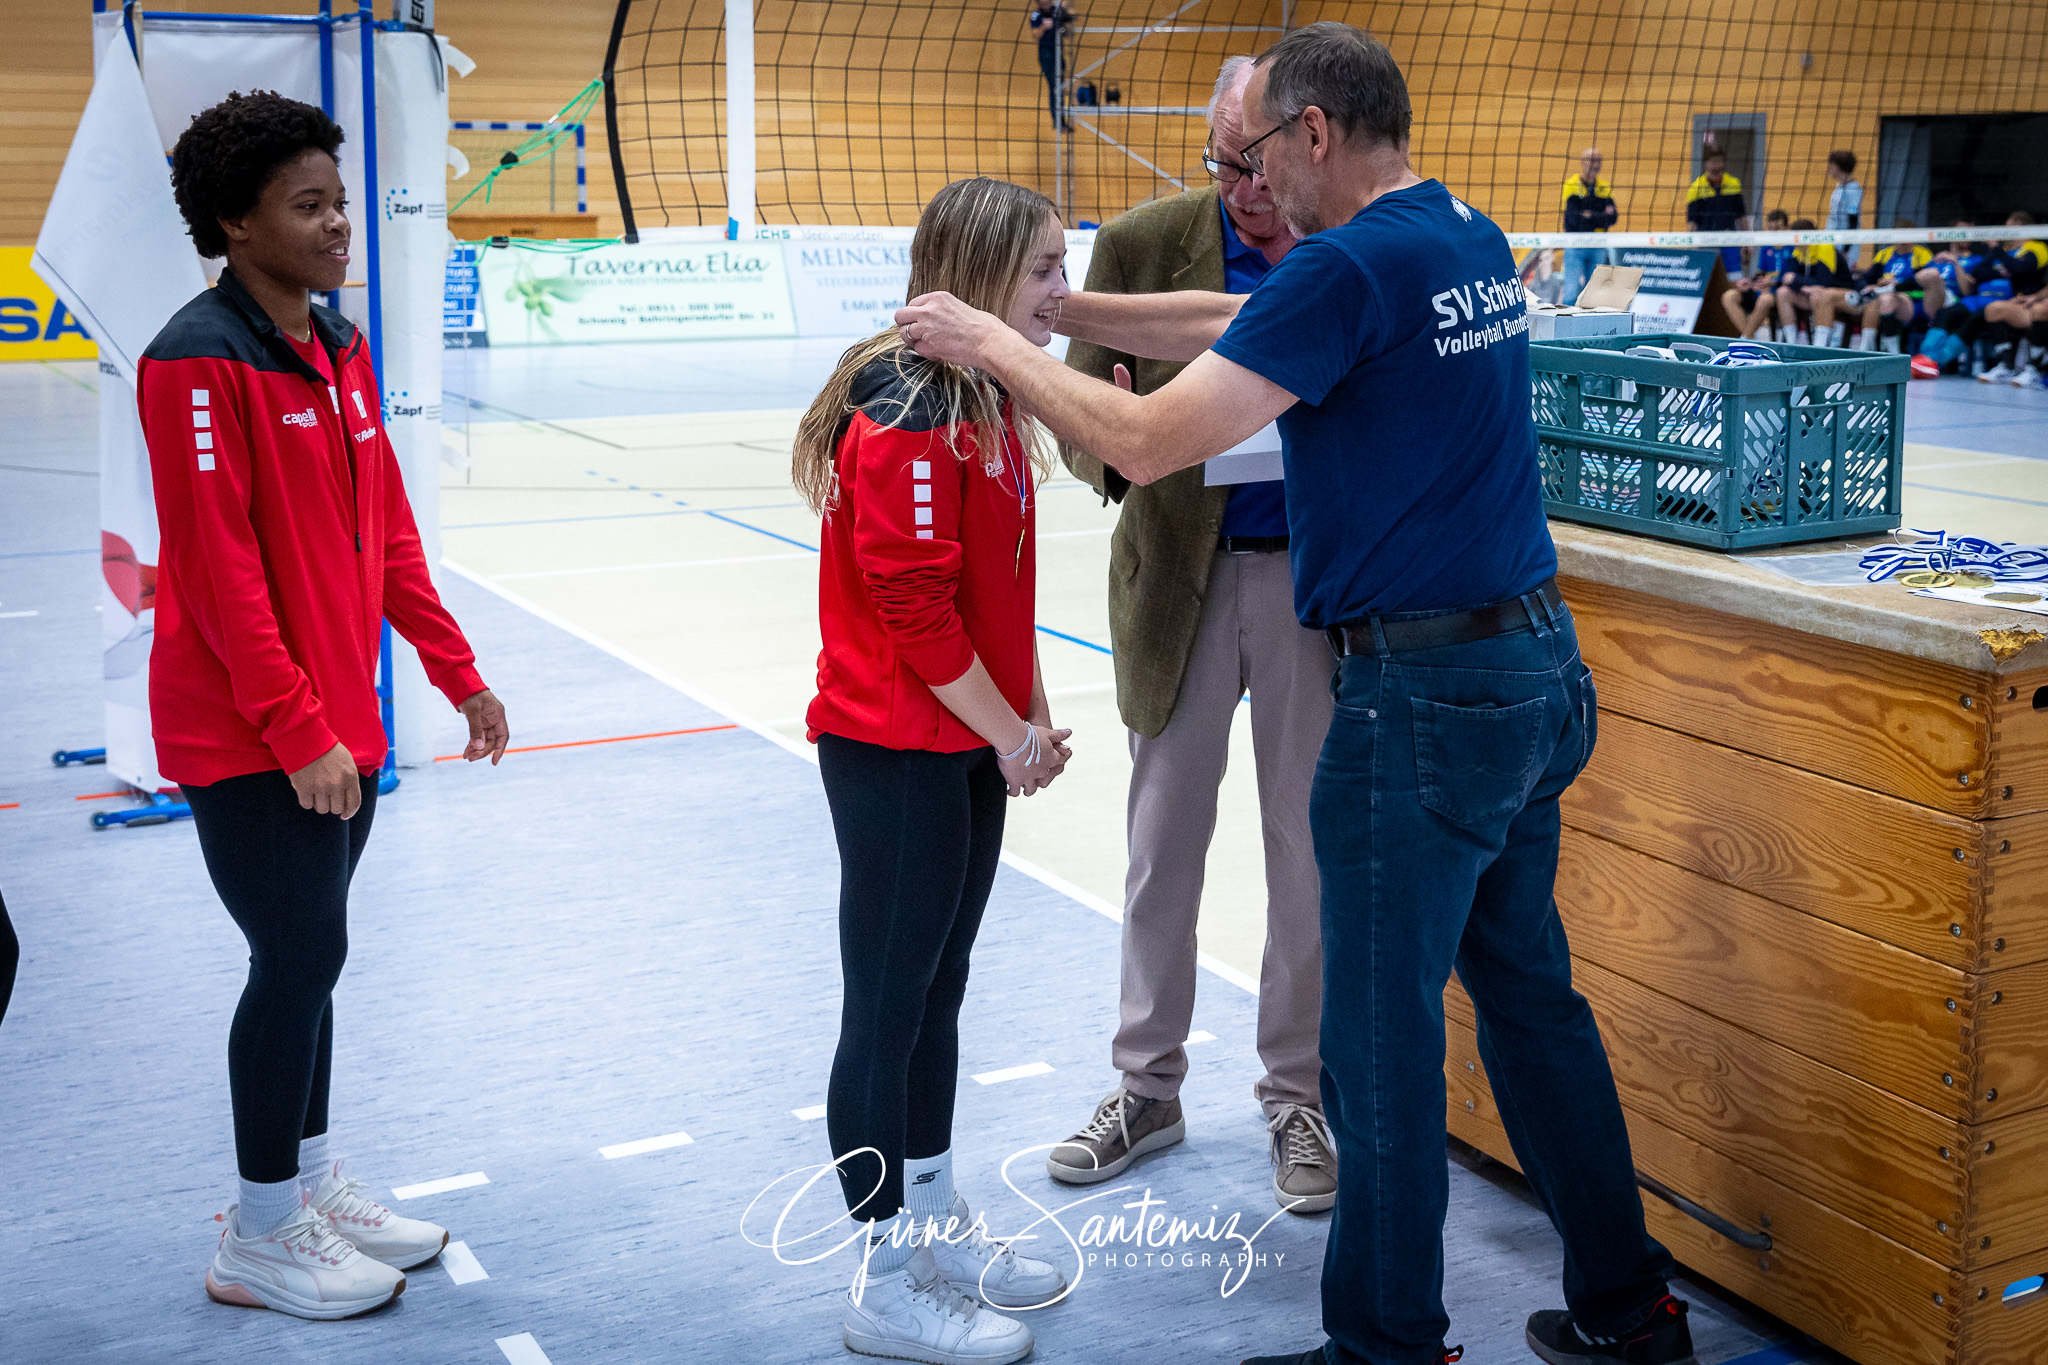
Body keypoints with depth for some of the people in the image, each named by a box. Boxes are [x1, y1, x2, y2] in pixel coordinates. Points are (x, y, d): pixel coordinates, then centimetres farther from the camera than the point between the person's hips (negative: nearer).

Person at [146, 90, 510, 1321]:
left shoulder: (342, 349, 10)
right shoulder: (199, 362, -16)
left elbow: (387, 531, 14)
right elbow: (217, 566, -19)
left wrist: (460, 674, 14)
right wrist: (299, 731, -20)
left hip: (340, 728, 8)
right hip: (251, 743, -8)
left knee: (310, 954, 16)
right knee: (302, 958, -1)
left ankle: (313, 1184, 32)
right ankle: (261, 1242, 16)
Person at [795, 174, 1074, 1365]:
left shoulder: (992, 401, 10)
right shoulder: (908, 415, -19)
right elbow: (913, 603, -22)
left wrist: (1035, 715, 10)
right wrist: (1009, 733, -13)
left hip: (968, 748, 9)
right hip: (896, 753, -9)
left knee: (939, 993, 18)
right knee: (886, 1008, 1)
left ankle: (937, 1227, 33)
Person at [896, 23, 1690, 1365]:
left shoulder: (1350, 268, -17)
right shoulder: (1474, 240, 11)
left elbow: (1147, 441, -18)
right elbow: (1241, 325, 16)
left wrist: (996, 344, -5)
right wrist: (1055, 309, 14)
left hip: (1426, 696, -9)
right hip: (1537, 664, 9)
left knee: (1383, 1040, 4)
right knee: (1531, 993, 20)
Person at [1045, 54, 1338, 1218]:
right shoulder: (1142, 244, -4)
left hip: (1317, 577, -1)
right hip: (1182, 571, 1)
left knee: (1309, 850, 8)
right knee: (1164, 839, 11)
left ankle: (1298, 1097, 25)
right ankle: (1149, 1087, 27)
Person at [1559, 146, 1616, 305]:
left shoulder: (1605, 189, 10)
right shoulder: (1572, 185, -3)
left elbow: (1612, 218, -1)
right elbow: (1574, 218, -16)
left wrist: (1591, 216, -14)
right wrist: (1602, 216, -12)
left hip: (1598, 248, 4)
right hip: (1575, 248, -4)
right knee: (1572, 292, -12)